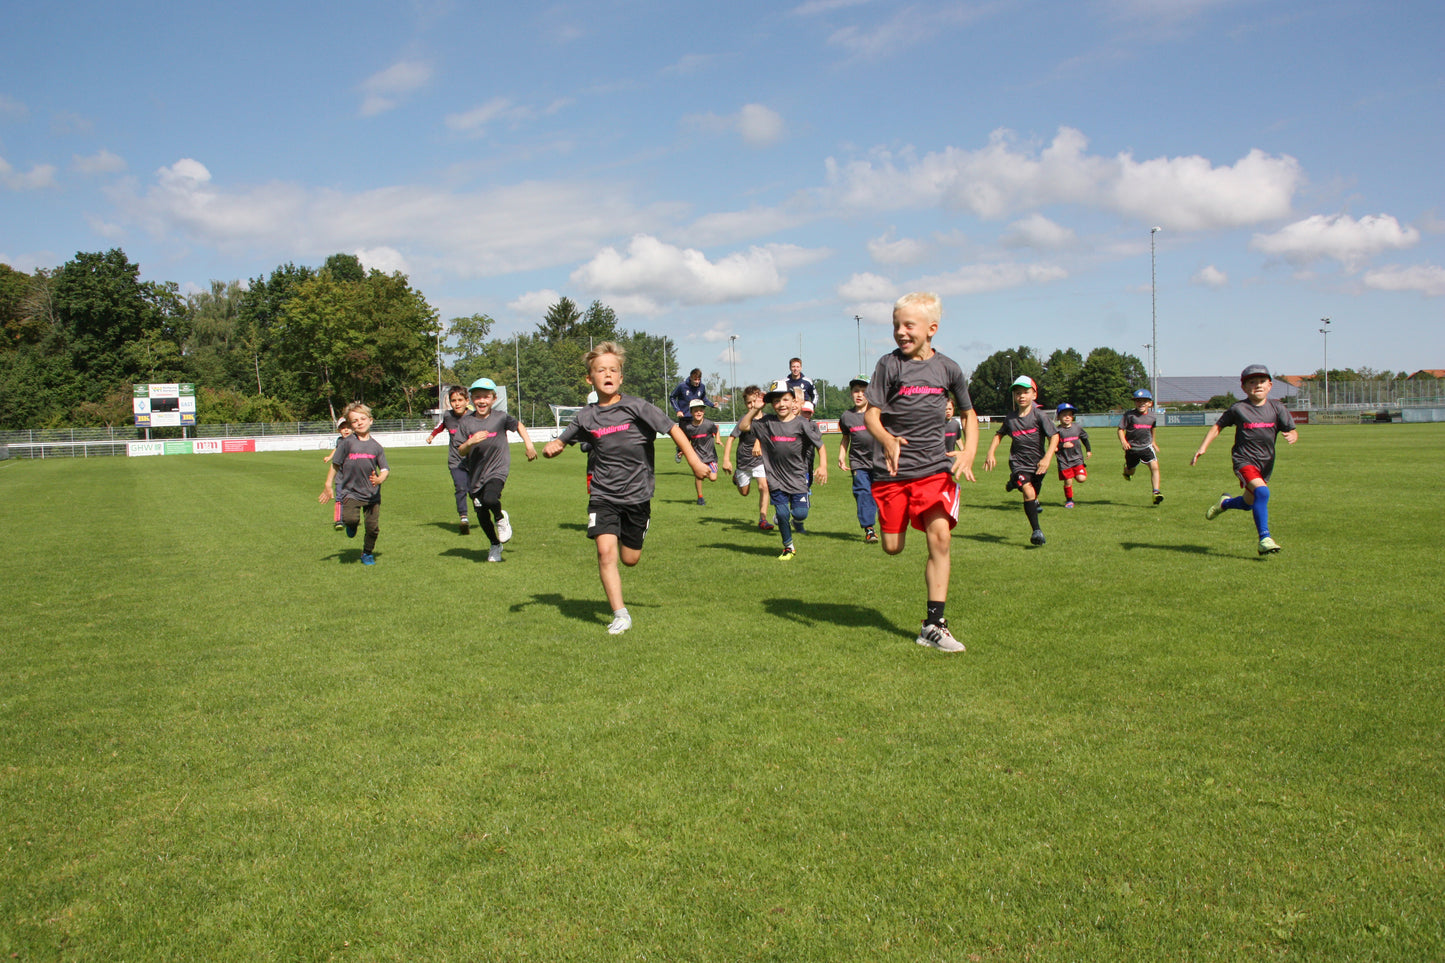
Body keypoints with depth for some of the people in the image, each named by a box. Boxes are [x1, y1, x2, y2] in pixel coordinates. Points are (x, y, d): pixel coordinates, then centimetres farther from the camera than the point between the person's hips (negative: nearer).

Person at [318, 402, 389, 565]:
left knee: (373, 527, 2)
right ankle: (351, 525, 15)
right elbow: (335, 465, 4)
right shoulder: (347, 443, -3)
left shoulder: (376, 446, 2)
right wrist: (328, 486, 4)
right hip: (351, 492, -2)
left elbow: (385, 469, 4)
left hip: (372, 494, 2)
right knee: (350, 518, -24)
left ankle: (367, 553, 28)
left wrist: (379, 479, -17)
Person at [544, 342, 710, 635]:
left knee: (630, 559, 8)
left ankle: (629, 536, 46)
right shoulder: (586, 417, 1)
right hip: (603, 495, 1)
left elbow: (672, 428, -7)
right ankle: (620, 614, -7)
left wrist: (693, 460, -13)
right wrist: (551, 448, -8)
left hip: (637, 494, -1)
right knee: (605, 550, -17)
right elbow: (561, 441, 15)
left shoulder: (635, 406, -8)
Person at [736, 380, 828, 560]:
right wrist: (755, 409, -4)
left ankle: (796, 521, 32)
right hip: (776, 479, 1)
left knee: (800, 513, -8)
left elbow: (820, 446, -1)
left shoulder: (802, 424, -5)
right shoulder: (767, 422, 1)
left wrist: (823, 466, -13)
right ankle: (789, 548, 22)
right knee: (782, 513, 0)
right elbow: (743, 426, 4)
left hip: (797, 477, -1)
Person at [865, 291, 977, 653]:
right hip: (894, 469, 0)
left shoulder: (947, 368, 4)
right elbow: (871, 414, -6)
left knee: (940, 537, -14)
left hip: (935, 467, 1)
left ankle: (934, 624, -6)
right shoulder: (889, 364, -2)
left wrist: (968, 452, 0)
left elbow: (969, 413, 17)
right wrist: (887, 440, -28)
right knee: (892, 547, 3)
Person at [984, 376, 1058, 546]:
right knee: (1028, 492, -21)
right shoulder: (1010, 417, -1)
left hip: (1038, 463, 0)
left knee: (1034, 495, 17)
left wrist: (1047, 457, -26)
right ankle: (1036, 530, -20)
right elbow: (999, 434, 16)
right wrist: (991, 453, 4)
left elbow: (1054, 436, -14)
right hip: (1019, 463, 0)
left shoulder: (1039, 415, -11)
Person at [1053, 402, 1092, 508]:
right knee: (1068, 481, 0)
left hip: (1077, 459, 2)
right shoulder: (1057, 431, -7)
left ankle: (1084, 470, 25)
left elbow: (1085, 438, 22)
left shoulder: (1078, 428, 4)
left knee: (1081, 479, -12)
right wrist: (1062, 445, -21)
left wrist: (1088, 450, 20)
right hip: (1064, 461, -2)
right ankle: (1069, 500, 20)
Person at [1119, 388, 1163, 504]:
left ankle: (1156, 492, -15)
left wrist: (1153, 442, 30)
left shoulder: (1151, 416, 2)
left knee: (1154, 466, -17)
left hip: (1147, 446, 2)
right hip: (1132, 448, -2)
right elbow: (1120, 429, -8)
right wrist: (1123, 442, -23)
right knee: (1130, 472, 13)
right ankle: (1126, 469, 52)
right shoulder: (1129, 415, -11)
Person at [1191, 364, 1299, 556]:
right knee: (1261, 491, -29)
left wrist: (1292, 436, -25)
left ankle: (1225, 503, 52)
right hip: (1244, 460, -4)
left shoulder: (1277, 407, -1)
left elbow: (1292, 430, -1)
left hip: (1266, 463, 4)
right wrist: (1203, 447, -2)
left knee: (1248, 503, 17)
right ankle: (1264, 539, -24)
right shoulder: (1238, 409, -6)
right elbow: (1218, 426, 6)